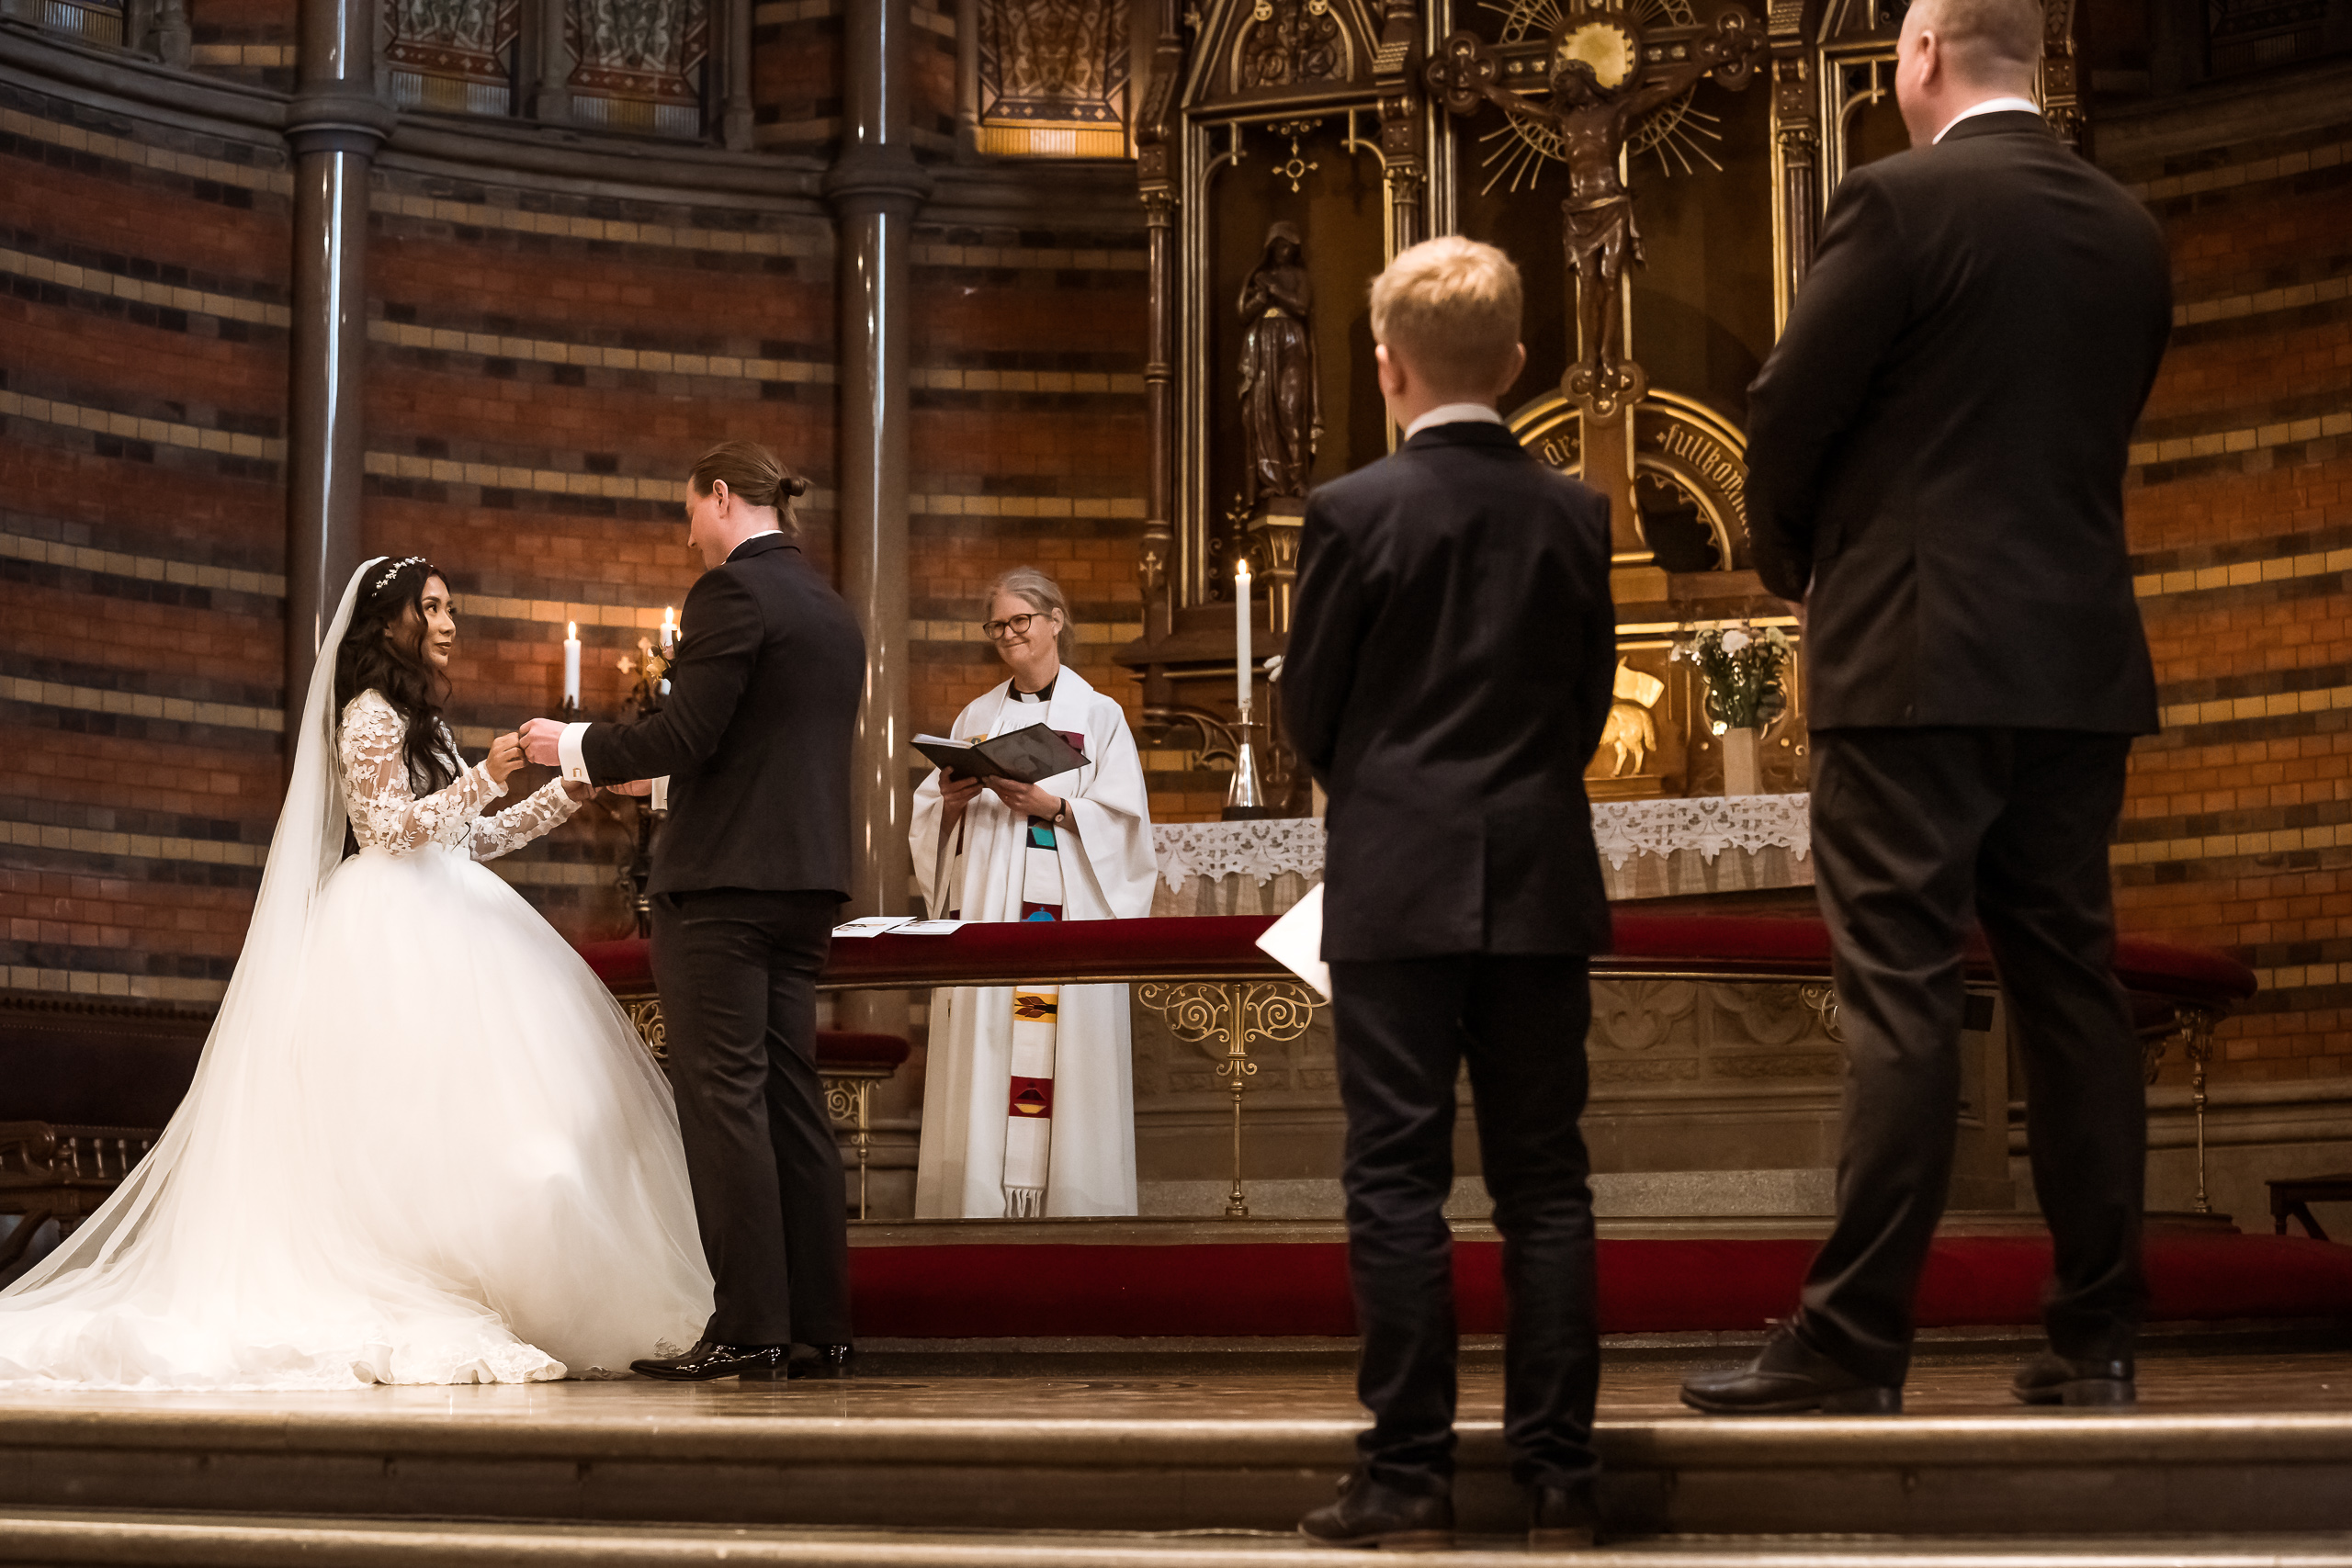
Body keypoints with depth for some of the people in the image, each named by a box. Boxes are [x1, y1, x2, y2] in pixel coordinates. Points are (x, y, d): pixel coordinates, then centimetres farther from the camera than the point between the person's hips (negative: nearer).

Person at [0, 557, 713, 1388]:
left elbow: (473, 839, 24)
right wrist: (483, 778, -20)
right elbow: (389, 827, -13)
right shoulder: (370, 714, -4)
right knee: (415, 1109, -14)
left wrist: (567, 794, 18)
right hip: (395, 933, -9)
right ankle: (418, 1318, -16)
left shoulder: (417, 719, 24)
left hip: (440, 928, 9)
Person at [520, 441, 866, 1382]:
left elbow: (687, 735, -17)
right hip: (807, 878, 8)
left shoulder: (730, 590, -10)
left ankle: (748, 1328, -7)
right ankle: (819, 1327, 10)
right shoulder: (831, 607, 16)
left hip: (721, 877, -8)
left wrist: (575, 746, -2)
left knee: (724, 1097, -6)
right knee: (791, 1095, 9)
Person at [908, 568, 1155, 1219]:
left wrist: (1052, 806, -16)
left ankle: (1064, 1201, -5)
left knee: (1059, 1061, -8)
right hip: (983, 911, 3)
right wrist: (951, 801, -7)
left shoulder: (1098, 716, 7)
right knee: (982, 1060, -3)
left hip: (1067, 912, -3)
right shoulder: (977, 718, 17)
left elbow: (1122, 821, -2)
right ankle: (981, 1200, -2)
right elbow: (930, 821, 14)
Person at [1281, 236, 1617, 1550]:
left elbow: (1309, 707, 1)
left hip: (1400, 888, -3)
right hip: (1544, 882, 3)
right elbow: (1592, 700, 10)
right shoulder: (1576, 513, 3)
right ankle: (1560, 1477, 7)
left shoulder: (1355, 512, -7)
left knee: (1398, 1180, 0)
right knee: (1545, 1181, 6)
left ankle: (1411, 1476, 0)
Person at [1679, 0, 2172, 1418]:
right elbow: (2102, 430, 16)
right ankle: (2097, 1341, 12)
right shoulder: (2129, 231, 10)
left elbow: (1787, 418, -6)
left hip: (1917, 660, -6)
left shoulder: (1900, 201, -8)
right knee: (2074, 988, 9)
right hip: (2082, 663, 6)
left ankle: (1854, 1348, -4)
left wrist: (1796, 568, 12)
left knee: (1901, 1003, -6)